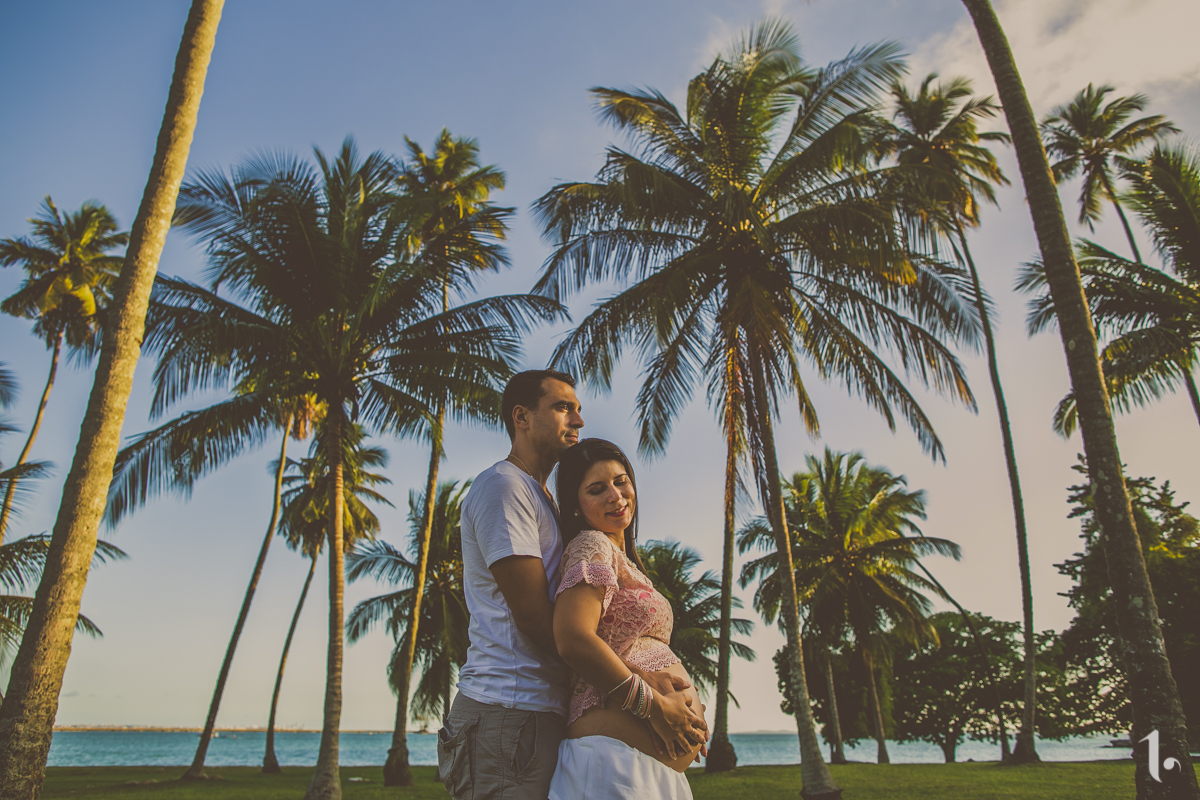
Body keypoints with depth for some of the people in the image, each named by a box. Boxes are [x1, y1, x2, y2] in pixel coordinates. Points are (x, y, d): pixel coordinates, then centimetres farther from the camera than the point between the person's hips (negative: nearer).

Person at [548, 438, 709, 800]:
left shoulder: (623, 559, 20)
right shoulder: (592, 546, -8)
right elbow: (573, 641, -22)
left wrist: (686, 703, 5)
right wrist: (655, 706, -18)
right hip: (617, 753, -9)